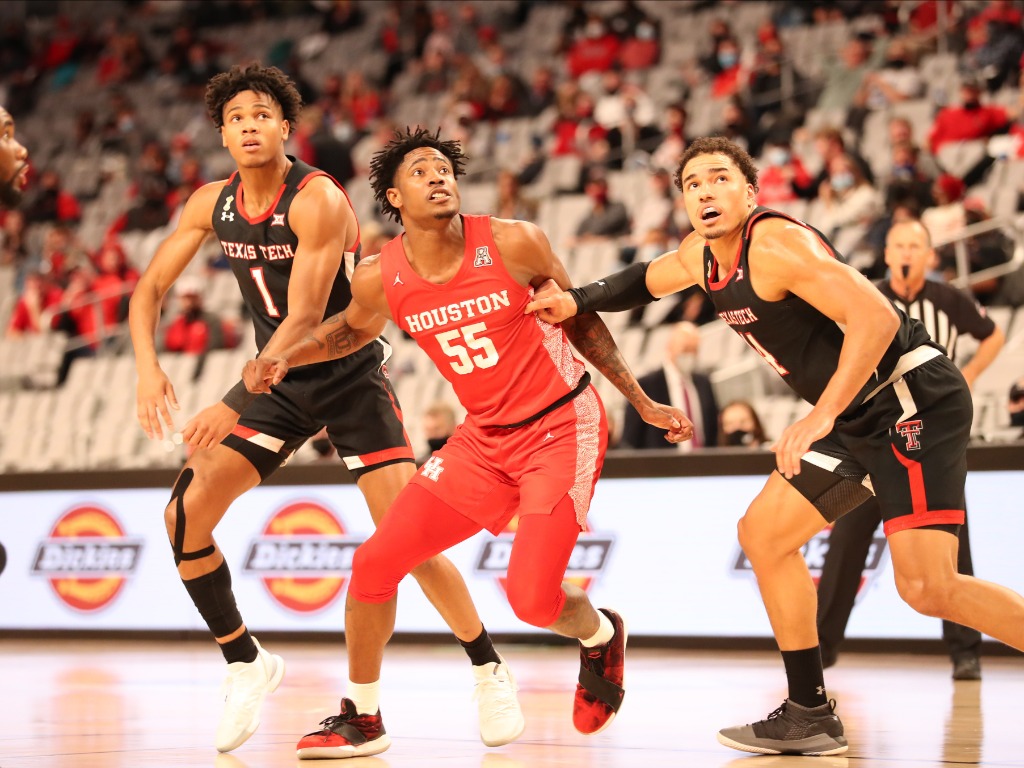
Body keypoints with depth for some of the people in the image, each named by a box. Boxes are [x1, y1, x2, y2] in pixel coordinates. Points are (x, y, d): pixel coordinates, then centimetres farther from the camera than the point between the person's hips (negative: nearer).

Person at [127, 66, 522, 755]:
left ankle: (490, 671, 6)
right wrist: (148, 367, -18)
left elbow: (306, 318, -29)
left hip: (350, 374, -6)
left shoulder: (318, 200, -23)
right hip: (277, 376, 6)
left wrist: (232, 405, -36)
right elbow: (151, 287, 2)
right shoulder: (213, 204, -2)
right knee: (186, 516, -9)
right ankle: (247, 665, 9)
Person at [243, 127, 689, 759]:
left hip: (563, 427, -4)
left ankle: (601, 636, 23)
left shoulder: (512, 244, -16)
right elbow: (353, 329, 18)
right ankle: (362, 719, 17)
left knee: (532, 598, -16)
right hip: (485, 438, 4)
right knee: (375, 563, -4)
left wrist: (644, 403, 3)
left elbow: (581, 318, 0)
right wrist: (283, 359, 0)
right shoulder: (381, 278, -6)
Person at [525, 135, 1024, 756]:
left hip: (914, 397, -10)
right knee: (765, 533, 10)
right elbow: (645, 279, 33)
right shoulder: (701, 256, 10)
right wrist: (576, 300, 18)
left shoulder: (774, 242, -19)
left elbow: (877, 316, -30)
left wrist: (821, 415, -33)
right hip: (860, 418, 10)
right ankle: (811, 716, 16)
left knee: (927, 588, -20)